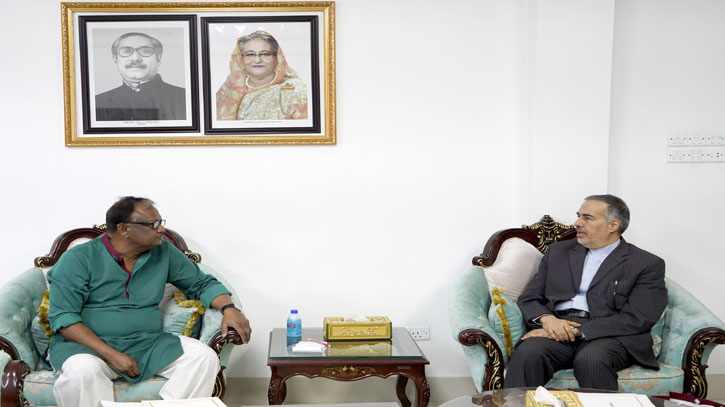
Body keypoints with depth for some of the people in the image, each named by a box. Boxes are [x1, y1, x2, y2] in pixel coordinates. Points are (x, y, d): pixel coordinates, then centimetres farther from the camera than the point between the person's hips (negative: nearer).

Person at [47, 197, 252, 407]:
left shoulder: (163, 252, 5)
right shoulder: (78, 259, -6)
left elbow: (203, 283, 13)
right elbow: (63, 317, -12)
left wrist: (229, 308, -8)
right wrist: (111, 355, -21)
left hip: (148, 344, 4)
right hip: (87, 345, -3)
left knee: (204, 358, -19)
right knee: (82, 371, -37)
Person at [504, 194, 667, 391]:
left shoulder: (647, 264, 8)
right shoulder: (558, 251, 22)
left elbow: (636, 319, -5)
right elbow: (529, 299, 17)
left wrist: (577, 330, -14)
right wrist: (547, 319, -8)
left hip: (610, 337, -2)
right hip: (556, 329, 3)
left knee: (591, 359, -37)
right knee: (529, 352, -31)